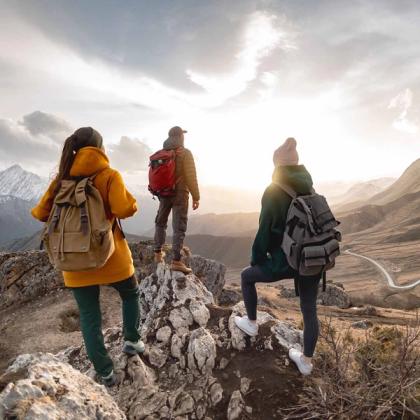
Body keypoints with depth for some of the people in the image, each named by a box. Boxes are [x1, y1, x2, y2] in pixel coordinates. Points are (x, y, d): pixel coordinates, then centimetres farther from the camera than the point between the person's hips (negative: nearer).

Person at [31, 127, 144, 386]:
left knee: (89, 317, 15)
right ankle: (132, 341, 30)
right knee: (131, 294, 27)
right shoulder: (109, 175, -10)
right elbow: (125, 209, -23)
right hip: (110, 257, -3)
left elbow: (41, 213, 4)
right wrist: (130, 201, -1)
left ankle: (105, 373, 24)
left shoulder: (63, 178, 2)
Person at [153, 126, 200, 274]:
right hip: (180, 194, -6)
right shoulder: (185, 153, -9)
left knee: (160, 223, 21)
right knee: (179, 227, -4)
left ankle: (158, 253, 28)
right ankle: (176, 261, -6)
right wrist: (196, 197, -10)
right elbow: (191, 177, -15)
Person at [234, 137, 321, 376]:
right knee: (310, 310, 18)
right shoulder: (310, 190, 5)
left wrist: (257, 259, 3)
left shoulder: (274, 192, -14)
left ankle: (251, 323, 35)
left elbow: (265, 231, -13)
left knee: (247, 277, 19)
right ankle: (306, 361, 33)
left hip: (287, 261, -6)